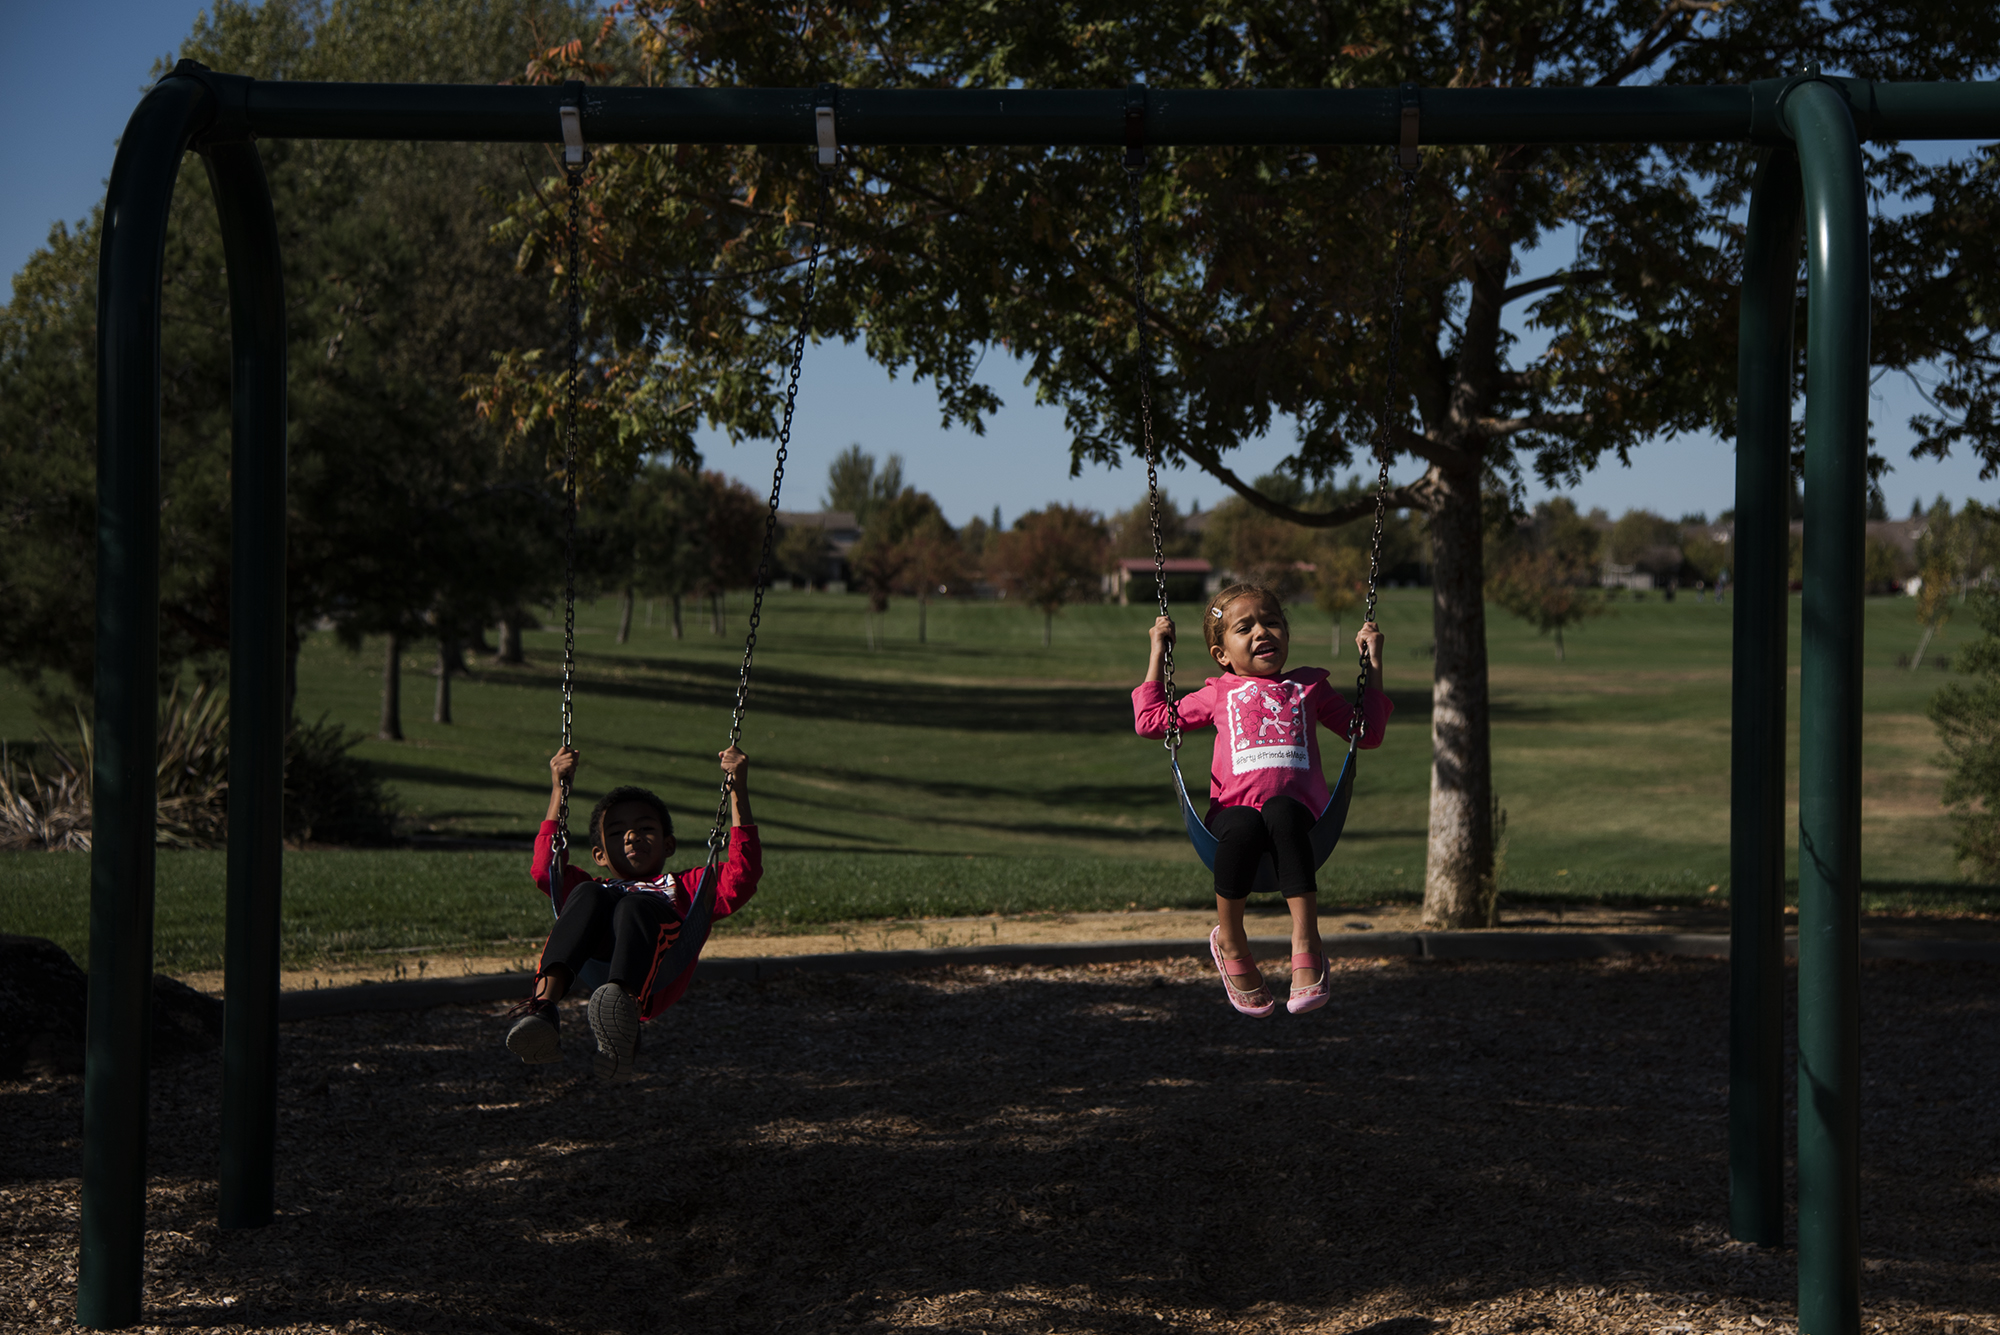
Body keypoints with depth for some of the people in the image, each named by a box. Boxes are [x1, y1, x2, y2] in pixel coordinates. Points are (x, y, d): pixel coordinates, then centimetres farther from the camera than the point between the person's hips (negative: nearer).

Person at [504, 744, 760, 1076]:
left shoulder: (688, 887, 39)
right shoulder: (595, 888, 44)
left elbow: (742, 876, 21)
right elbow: (544, 868, 29)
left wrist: (739, 791, 18)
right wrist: (558, 788, 36)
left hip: (653, 978, -2)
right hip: (590, 967, 2)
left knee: (634, 906, -31)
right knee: (588, 896, -25)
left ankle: (624, 1013, -64)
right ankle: (543, 1006, -48)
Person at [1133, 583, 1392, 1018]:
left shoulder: (1308, 686, 29)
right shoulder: (1219, 694, 28)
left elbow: (1368, 733, 32)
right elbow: (1150, 721, 31)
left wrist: (1373, 664, 29)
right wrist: (1158, 655, 32)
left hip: (1296, 806, 0)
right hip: (1234, 807, 0)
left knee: (1279, 812, -39)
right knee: (1243, 827, -38)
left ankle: (1306, 944, -42)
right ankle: (1231, 943, -15)